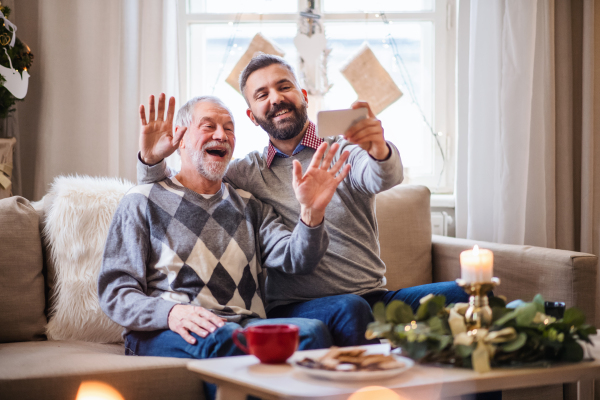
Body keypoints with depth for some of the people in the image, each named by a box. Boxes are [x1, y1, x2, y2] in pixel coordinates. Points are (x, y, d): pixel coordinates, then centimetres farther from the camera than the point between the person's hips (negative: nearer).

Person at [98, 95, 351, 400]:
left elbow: (295, 261, 8)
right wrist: (170, 313, -18)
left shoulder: (249, 207, 25)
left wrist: (312, 213, -14)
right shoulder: (142, 202, 13)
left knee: (312, 331, -29)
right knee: (219, 338, -39)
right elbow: (114, 289, 3)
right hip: (164, 334, -3)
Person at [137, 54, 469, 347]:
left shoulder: (344, 152, 8)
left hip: (374, 296, 1)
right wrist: (152, 159, -11)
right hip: (292, 309, -1)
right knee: (350, 308, -35)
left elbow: (385, 179, -15)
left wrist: (379, 150, -41)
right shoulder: (249, 172, 13)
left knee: (464, 294, -22)